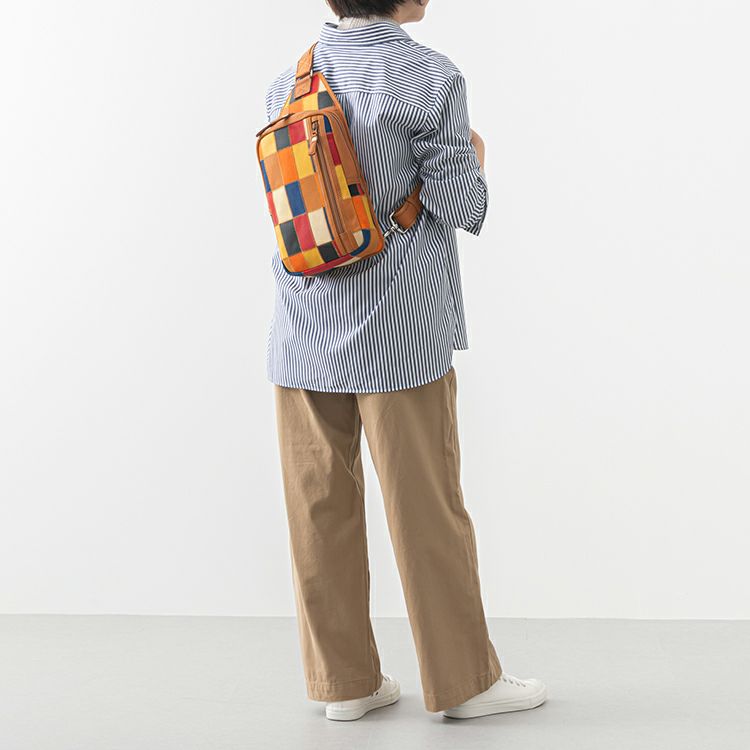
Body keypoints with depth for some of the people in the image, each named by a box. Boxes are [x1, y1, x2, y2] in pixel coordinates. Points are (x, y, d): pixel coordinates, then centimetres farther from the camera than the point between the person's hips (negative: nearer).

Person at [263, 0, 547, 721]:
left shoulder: (288, 81, 7)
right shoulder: (429, 77, -10)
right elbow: (461, 208, -10)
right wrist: (473, 162, 11)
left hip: (306, 330, 5)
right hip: (399, 330, -5)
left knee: (320, 506, 9)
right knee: (427, 510, 4)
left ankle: (342, 680, 20)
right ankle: (463, 680, 17)